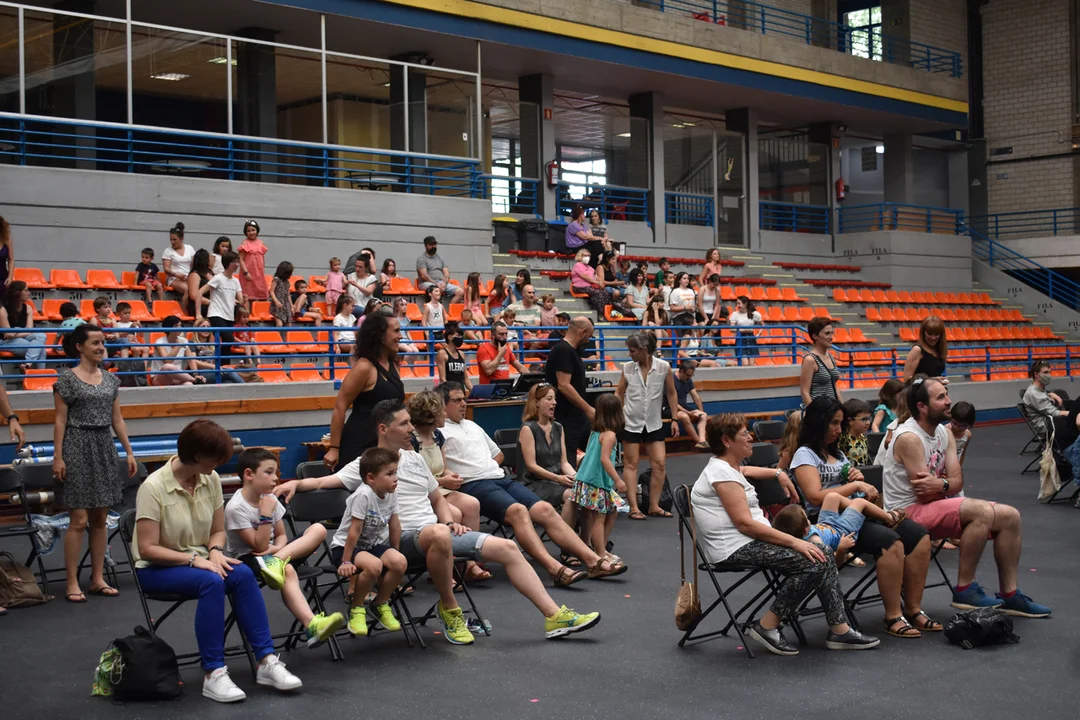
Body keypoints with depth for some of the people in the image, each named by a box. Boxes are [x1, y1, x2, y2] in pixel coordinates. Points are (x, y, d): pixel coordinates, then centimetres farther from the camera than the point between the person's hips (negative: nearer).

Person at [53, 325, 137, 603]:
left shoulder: (110, 379, 10)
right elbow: (60, 420, -6)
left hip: (104, 449, 5)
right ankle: (72, 583, 1)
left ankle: (98, 579, 16)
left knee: (100, 519, 8)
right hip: (78, 448, -5)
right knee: (79, 519, -6)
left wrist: (129, 452, 10)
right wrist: (57, 456, -11)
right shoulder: (67, 378, -5)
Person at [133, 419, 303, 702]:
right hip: (156, 569, -5)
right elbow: (147, 549, -21)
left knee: (242, 574, -26)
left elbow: (218, 530, 8)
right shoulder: (153, 488, -20)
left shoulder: (211, 479, -3)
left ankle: (266, 661, -24)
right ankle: (213, 674, -31)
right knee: (212, 582, -34)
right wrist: (193, 559, -27)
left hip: (198, 560, 5)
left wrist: (215, 552, -13)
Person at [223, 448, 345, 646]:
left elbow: (281, 535, 9)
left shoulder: (270, 498, 5)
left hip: (270, 554, 7)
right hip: (246, 560, -7)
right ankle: (311, 625, -56)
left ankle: (277, 561, -32)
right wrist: (265, 514, -22)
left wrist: (277, 549, -14)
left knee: (319, 529, -12)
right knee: (287, 571, -40)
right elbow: (259, 546, -18)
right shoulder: (236, 507, -16)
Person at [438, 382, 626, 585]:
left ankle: (593, 561, -19)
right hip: (474, 485, -7)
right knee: (518, 511, -33)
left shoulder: (472, 426, 29)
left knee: (545, 509, -12)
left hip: (501, 478, 8)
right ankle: (554, 568, -44)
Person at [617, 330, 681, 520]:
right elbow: (619, 393, 4)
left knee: (660, 464, -1)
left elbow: (671, 394, 2)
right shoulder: (627, 368, -6)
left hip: (654, 424, 1)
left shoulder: (663, 367, -8)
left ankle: (654, 506, 10)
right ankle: (634, 508, 4)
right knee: (631, 464, 1)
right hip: (631, 422, 0)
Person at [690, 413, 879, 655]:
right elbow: (745, 524, -22)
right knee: (812, 563, -22)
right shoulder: (721, 473, -16)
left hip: (750, 541, 10)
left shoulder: (727, 467, 16)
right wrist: (795, 541, -22)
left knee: (823, 558, -1)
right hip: (736, 548, -10)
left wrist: (778, 474, 32)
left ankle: (840, 630, -2)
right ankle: (767, 627, -11)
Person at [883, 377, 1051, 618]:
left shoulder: (945, 433, 9)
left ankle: (1009, 594, 5)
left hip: (935, 507, 9)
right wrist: (947, 484, -3)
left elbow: (957, 482, 0)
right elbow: (925, 494, -21)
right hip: (907, 511, -9)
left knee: (1010, 516, -1)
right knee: (983, 512, -29)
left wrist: (940, 484, -22)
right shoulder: (909, 438, -20)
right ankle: (965, 589, -18)